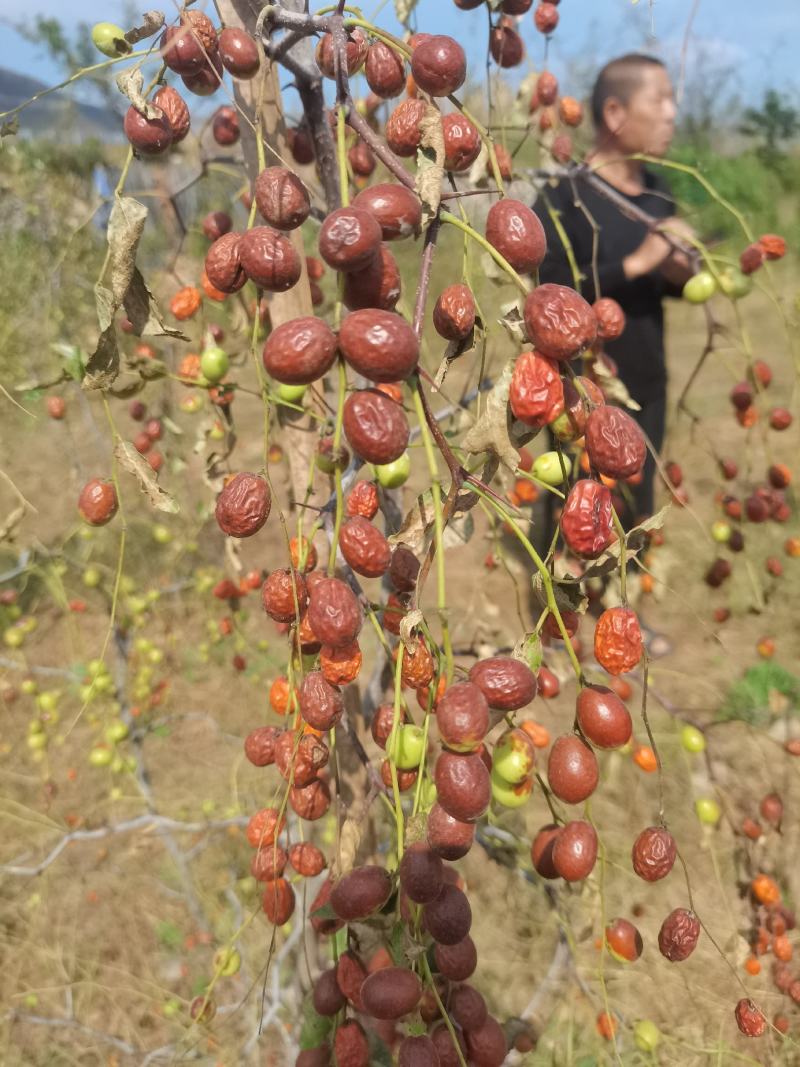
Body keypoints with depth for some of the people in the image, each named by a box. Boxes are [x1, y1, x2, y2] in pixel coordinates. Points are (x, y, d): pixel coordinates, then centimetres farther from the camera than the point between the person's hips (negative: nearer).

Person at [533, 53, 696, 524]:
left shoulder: (657, 190, 7)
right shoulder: (564, 193, -15)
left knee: (637, 521, 19)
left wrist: (680, 275, -7)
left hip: (648, 389, 7)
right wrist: (634, 263, -26)